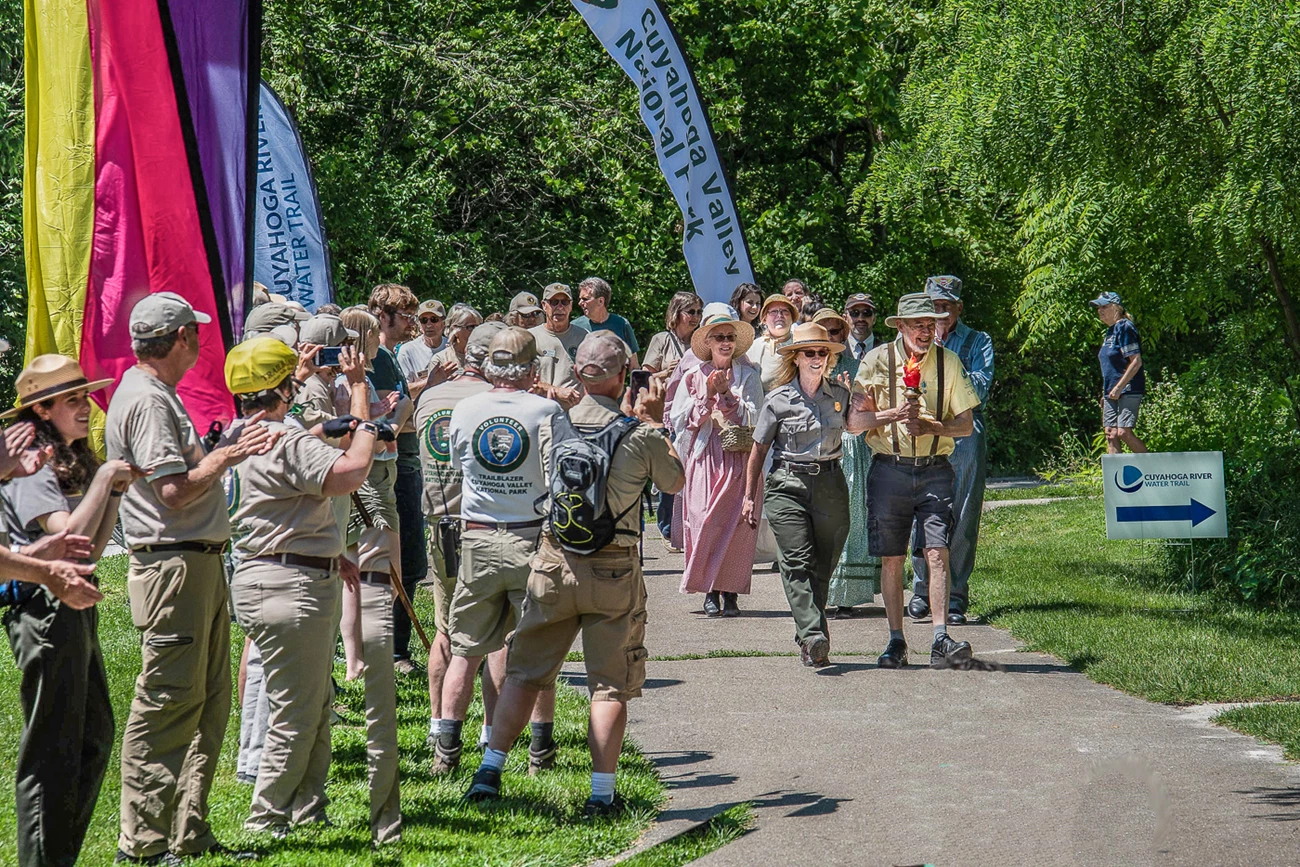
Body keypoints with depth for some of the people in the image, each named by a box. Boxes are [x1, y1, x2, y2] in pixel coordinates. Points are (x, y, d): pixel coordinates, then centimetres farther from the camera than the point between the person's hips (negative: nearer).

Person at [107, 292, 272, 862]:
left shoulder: (159, 396, 19)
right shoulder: (145, 400, -14)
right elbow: (175, 490, -21)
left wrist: (227, 449, 18)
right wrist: (228, 455, -11)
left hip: (198, 564, 11)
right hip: (171, 565, -11)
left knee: (208, 703, 12)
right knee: (167, 707, -8)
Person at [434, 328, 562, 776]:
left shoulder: (464, 411, -1)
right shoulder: (547, 411, -9)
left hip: (478, 541, 2)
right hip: (534, 538, -2)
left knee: (465, 650, 9)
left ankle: (446, 750, 7)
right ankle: (541, 750, 12)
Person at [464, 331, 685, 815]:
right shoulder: (640, 435, -9)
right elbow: (675, 482, 10)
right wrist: (655, 421, 16)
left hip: (554, 562, 3)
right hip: (614, 570, -2)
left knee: (526, 672, 13)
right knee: (611, 685, 4)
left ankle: (490, 769, 12)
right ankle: (601, 793, 1)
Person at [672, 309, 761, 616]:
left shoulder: (748, 377, 8)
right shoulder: (694, 378, 10)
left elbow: (753, 418, -2)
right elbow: (679, 420, 3)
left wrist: (727, 394, -11)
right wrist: (706, 396, -7)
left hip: (739, 460, 0)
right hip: (704, 459, 0)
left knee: (738, 525, -7)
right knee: (704, 521, -10)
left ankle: (730, 592, -1)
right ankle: (710, 591, -3)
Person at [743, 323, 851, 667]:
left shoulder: (840, 394, 7)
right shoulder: (779, 400, 0)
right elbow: (758, 449, 6)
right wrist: (750, 497, 5)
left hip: (830, 484, 3)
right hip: (787, 484, -3)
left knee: (822, 565, 4)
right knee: (797, 563, -15)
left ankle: (807, 642, 14)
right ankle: (814, 635, -26)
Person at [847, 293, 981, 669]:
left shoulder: (948, 362, 4)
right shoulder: (877, 360, 2)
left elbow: (965, 424, 4)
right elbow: (855, 420, -1)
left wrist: (928, 426, -14)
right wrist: (894, 414, -17)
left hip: (934, 470, 0)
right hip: (889, 469, 0)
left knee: (937, 551, -11)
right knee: (891, 559, 3)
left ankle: (940, 640, -15)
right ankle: (896, 641, 13)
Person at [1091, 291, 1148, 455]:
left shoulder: (1124, 328, -11)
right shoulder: (1110, 331, 17)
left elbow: (1136, 362, -18)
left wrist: (1118, 388, -19)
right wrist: (1105, 393, 19)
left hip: (1128, 390, -9)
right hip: (1112, 392, 9)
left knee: (1124, 432, -15)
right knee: (1111, 434, 3)